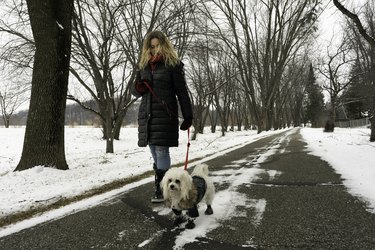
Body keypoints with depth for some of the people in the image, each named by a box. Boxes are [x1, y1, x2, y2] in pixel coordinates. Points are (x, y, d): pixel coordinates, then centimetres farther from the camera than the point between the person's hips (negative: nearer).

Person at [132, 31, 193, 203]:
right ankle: (162, 185, 15)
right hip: (146, 114, 6)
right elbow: (136, 92, 23)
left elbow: (181, 91, -2)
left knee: (162, 151, -7)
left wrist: (188, 116, -6)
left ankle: (161, 189, 0)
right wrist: (139, 88, -2)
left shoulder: (173, 64, 2)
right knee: (154, 151, 6)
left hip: (165, 114, -5)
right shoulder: (144, 66, 18)